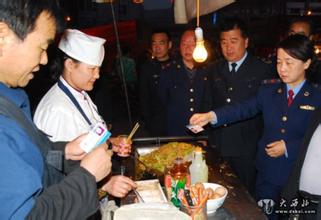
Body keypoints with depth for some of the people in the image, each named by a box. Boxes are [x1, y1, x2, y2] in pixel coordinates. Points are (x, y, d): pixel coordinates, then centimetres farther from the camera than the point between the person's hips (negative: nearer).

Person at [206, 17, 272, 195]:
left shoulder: (261, 70, -4)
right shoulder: (215, 70, 10)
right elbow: (213, 104, 12)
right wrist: (210, 137, 6)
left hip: (247, 149, -3)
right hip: (219, 147, 4)